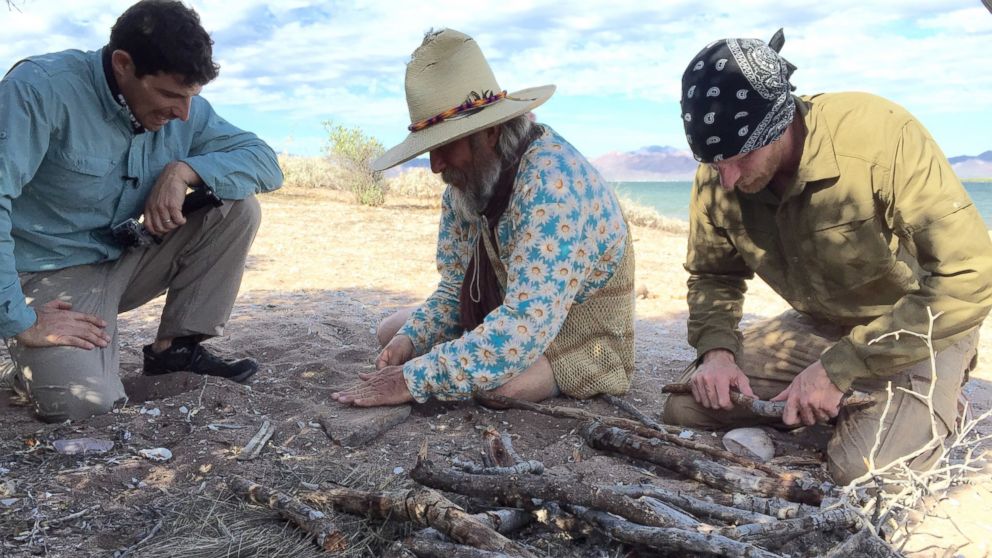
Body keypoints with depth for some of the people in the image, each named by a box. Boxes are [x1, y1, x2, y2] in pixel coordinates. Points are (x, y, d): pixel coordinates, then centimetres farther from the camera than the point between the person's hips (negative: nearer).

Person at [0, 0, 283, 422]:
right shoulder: (42, 89, -22)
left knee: (237, 206, -12)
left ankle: (175, 348, -3)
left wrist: (185, 170, -22)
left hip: (127, 258, 6)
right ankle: (40, 358, 5)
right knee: (82, 401, -32)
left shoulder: (185, 110, -4)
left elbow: (266, 162, -4)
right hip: (54, 273, -6)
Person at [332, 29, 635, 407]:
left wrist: (415, 379, -35)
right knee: (393, 329, 6)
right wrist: (410, 340, -15)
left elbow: (526, 326, -37)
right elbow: (456, 288, 4)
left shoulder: (554, 182, -31)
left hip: (581, 349, -7)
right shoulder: (467, 180, -5)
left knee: (495, 383, -34)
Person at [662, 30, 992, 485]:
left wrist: (839, 368, -31)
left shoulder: (880, 135, -30)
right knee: (684, 407, -7)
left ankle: (932, 408, 6)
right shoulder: (716, 177, -14)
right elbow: (712, 274, 4)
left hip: (922, 327, -4)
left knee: (866, 470, -28)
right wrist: (716, 349, -17)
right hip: (818, 327, 5)